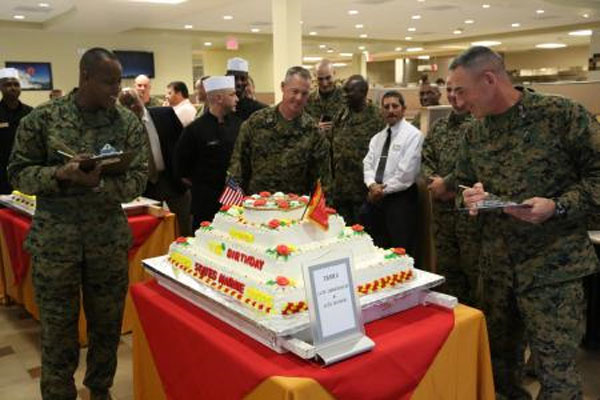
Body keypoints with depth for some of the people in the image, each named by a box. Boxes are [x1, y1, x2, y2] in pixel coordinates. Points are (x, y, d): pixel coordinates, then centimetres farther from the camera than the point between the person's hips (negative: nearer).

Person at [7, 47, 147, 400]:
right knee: (58, 330, 8)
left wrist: (99, 183, -24)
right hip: (54, 239, -1)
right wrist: (59, 174, -20)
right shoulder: (43, 118, -3)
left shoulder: (129, 123, -1)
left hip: (110, 239, 2)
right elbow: (19, 172, -1)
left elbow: (138, 180, -5)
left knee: (107, 325, 14)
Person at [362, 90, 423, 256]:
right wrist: (372, 185, -10)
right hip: (375, 198, 6)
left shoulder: (413, 135, -7)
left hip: (400, 199, -6)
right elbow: (368, 164, 9)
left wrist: (384, 190, -10)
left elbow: (406, 172, -15)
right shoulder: (377, 138, 16)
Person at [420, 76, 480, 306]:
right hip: (442, 208, 7)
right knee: (445, 267, 17)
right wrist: (433, 181, -5)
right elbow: (426, 158, 14)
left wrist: (447, 183, -14)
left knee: (474, 269, 2)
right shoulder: (440, 125, 14)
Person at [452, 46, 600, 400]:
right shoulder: (475, 136, 8)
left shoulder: (562, 114, -11)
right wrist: (471, 197, -3)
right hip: (497, 266, 6)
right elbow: (465, 186, 19)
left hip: (553, 267, -5)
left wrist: (558, 207, -21)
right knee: (499, 359, 18)